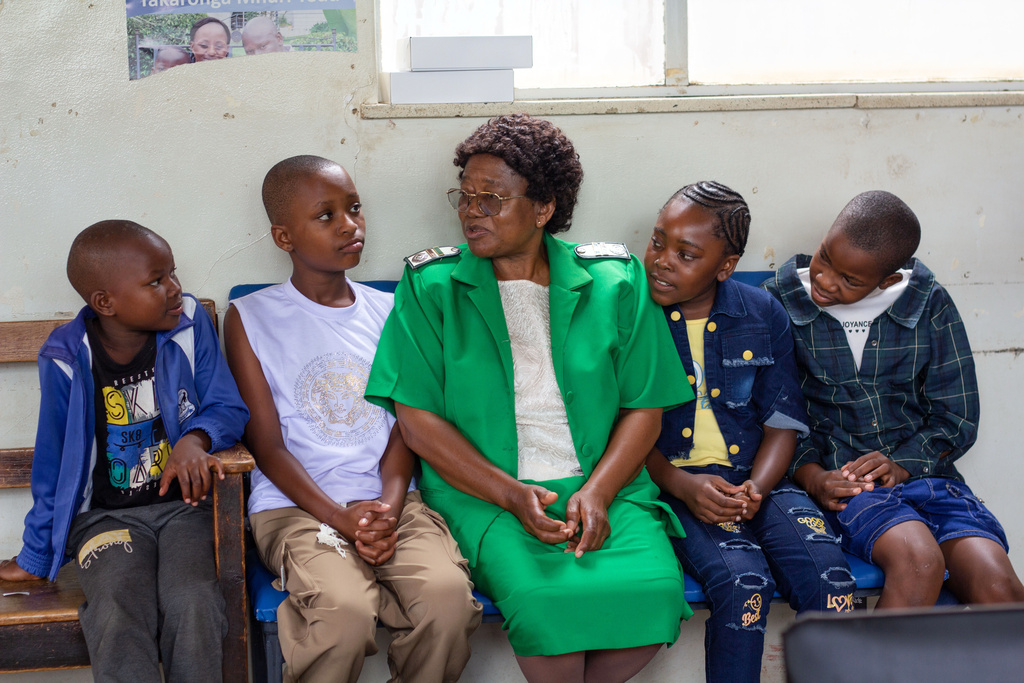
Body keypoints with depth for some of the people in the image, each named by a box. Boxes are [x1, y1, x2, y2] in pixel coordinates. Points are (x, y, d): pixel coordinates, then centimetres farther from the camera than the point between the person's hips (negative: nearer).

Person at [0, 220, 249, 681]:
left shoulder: (190, 324, -2)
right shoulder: (67, 361, -5)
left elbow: (229, 408, 3)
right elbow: (52, 465, 6)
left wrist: (195, 439, -21)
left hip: (183, 504, 1)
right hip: (106, 516, -1)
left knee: (191, 606, -27)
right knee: (119, 617, -28)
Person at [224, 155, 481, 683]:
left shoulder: (388, 312, 14)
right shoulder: (251, 318, 4)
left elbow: (404, 428, 8)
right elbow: (268, 446, -1)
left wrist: (388, 511, -11)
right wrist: (342, 518, -14)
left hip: (390, 501, 3)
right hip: (296, 505, -3)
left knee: (448, 593, -26)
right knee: (344, 613, -31)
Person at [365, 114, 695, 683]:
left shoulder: (614, 281, 7)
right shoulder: (430, 287, 4)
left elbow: (645, 407, 7)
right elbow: (418, 419, -1)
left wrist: (597, 491, -11)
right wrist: (510, 494, -13)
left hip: (605, 489, 2)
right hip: (483, 492, -2)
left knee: (653, 591, -27)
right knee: (545, 599, -32)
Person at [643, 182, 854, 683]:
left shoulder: (764, 315, 7)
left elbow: (784, 420, 9)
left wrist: (755, 489, -10)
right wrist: (682, 485, -15)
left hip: (756, 478, 3)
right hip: (670, 482, -3)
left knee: (832, 580, -24)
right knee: (742, 581, -30)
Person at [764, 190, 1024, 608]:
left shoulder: (929, 303, 5)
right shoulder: (780, 303, 0)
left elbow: (958, 418, 7)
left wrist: (902, 464, -11)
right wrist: (811, 476, -16)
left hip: (922, 468, 3)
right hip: (838, 478, -2)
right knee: (920, 561, -32)